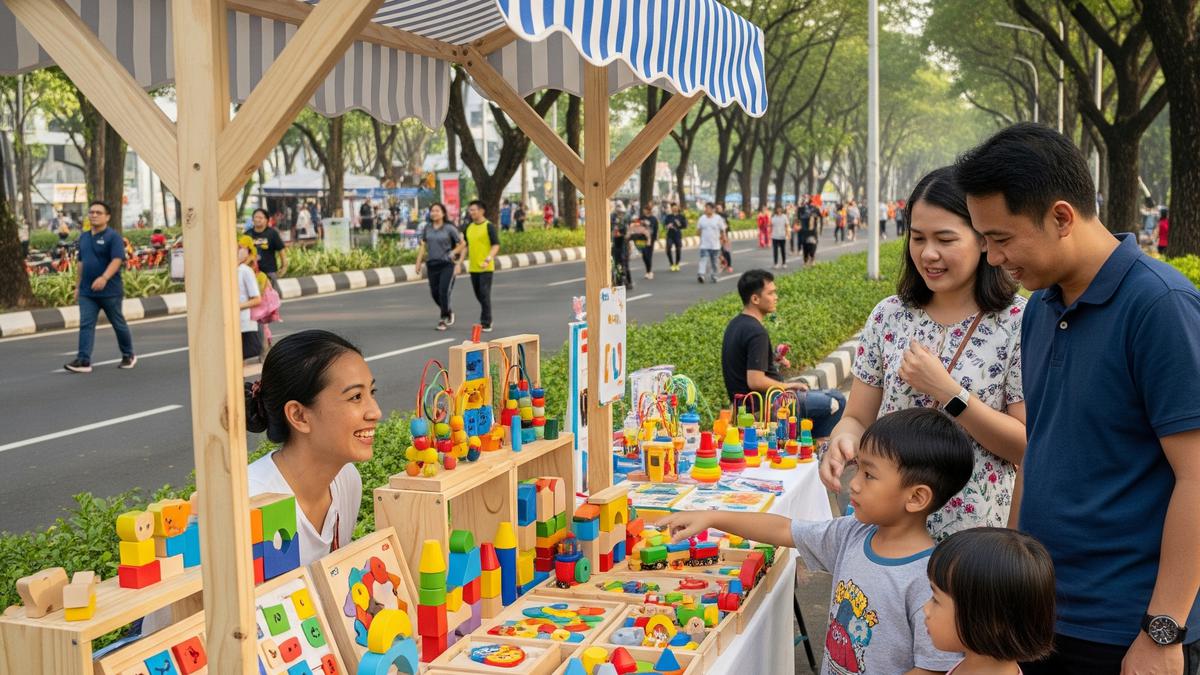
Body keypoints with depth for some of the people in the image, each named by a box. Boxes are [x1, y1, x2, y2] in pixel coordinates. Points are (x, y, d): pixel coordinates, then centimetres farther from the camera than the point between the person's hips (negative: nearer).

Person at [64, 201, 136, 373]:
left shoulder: (113, 237, -9)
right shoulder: (84, 237, 12)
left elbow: (117, 260, -20)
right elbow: (81, 263, 19)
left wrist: (104, 278, -34)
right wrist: (77, 286, 17)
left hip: (110, 291, -5)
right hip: (87, 292, 6)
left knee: (118, 324, 8)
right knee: (86, 325, -4)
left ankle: (128, 356, 25)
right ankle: (83, 361, -7)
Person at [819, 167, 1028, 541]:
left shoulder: (1018, 323, -10)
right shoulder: (888, 316, 0)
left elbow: (1029, 447, -12)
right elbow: (858, 419, 3)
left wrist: (948, 391, -21)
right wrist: (843, 439, -19)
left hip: (975, 534, -3)